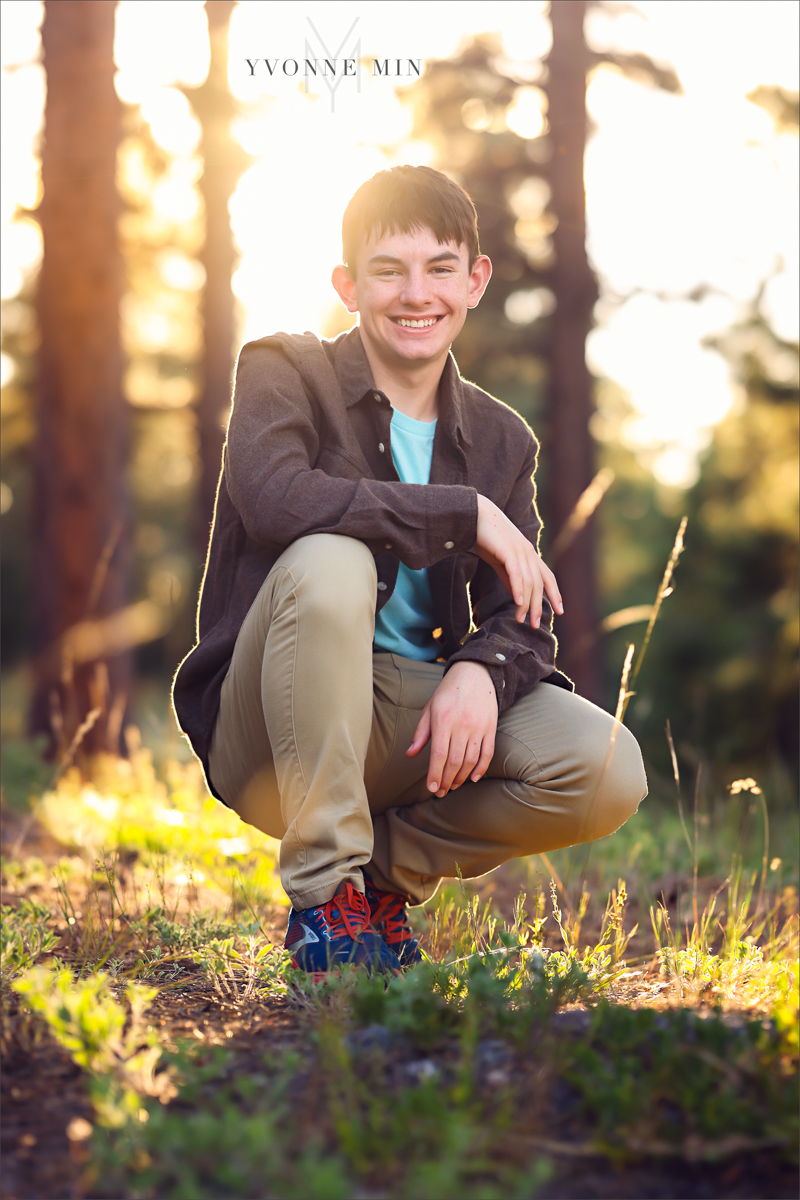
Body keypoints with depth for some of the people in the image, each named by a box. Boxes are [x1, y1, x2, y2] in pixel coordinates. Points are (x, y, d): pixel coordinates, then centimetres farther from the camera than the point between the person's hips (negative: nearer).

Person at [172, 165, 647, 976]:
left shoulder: (501, 441, 11)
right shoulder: (286, 373, -3)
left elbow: (523, 619, 2)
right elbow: (273, 498, -26)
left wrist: (482, 670, -23)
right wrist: (465, 513, -21)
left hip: (415, 718, 4)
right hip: (268, 736, -4)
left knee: (609, 771, -20)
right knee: (329, 561, -35)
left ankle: (385, 866, 5)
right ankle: (325, 891, -22)